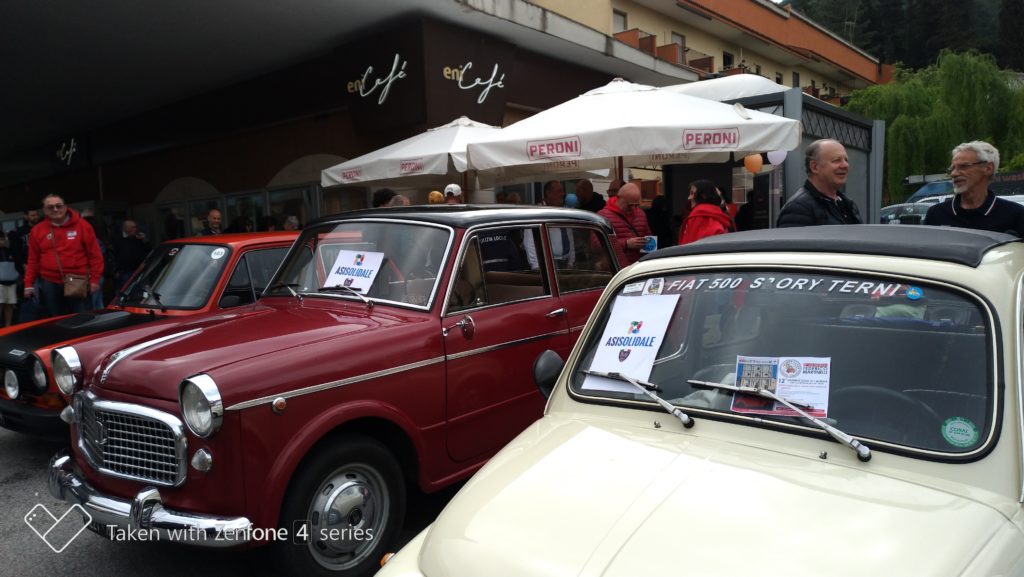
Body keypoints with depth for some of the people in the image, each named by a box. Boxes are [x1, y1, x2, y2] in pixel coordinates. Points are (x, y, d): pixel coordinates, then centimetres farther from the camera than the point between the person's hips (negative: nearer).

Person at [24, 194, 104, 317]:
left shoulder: (82, 225, 0)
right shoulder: (37, 230, 8)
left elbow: (94, 255, -2)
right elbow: (33, 260, 10)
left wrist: (94, 279, -7)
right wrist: (29, 284, 6)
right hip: (50, 284, 3)